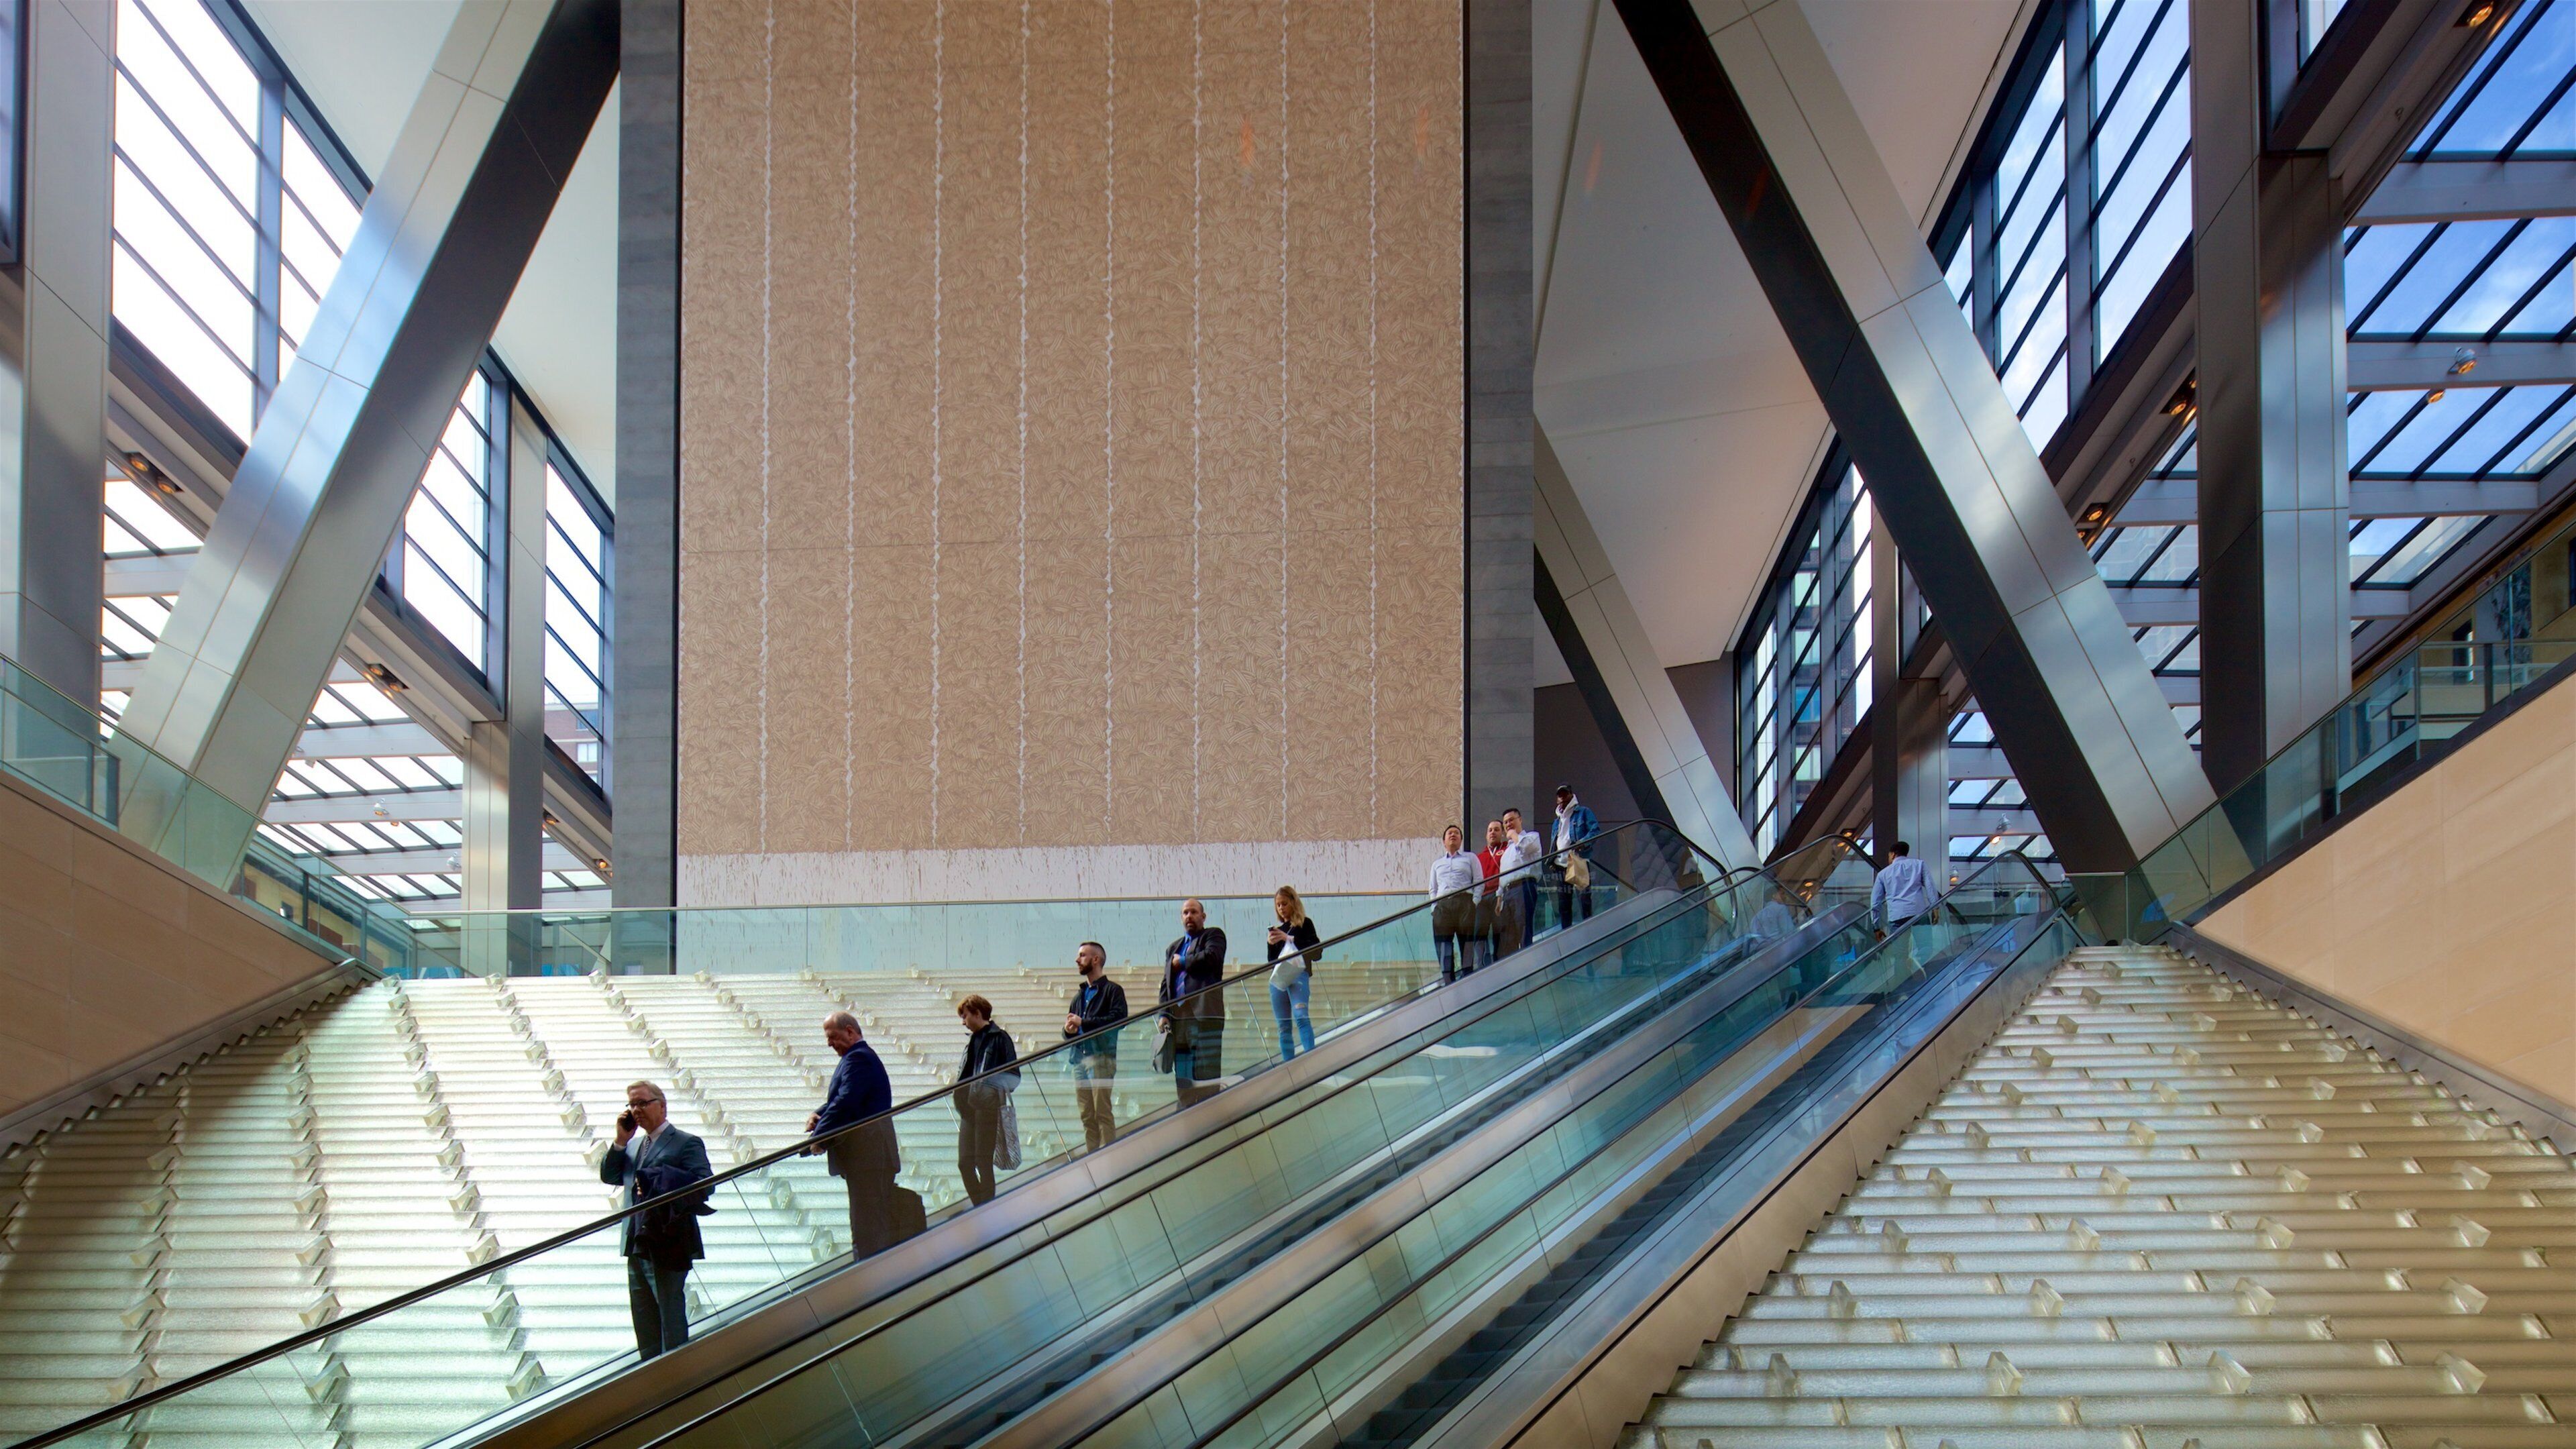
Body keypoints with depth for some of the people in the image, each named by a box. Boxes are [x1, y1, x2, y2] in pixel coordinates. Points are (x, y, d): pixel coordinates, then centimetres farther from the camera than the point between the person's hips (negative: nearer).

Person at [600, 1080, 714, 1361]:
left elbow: (704, 1185, -16)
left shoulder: (686, 1143, -6)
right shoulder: (635, 1146, 18)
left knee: (671, 1321, -2)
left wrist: (655, 1182, -22)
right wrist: (621, 1140, 3)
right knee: (645, 1326, 15)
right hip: (637, 1248, 8)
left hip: (667, 1248, -8)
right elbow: (609, 1176, 15)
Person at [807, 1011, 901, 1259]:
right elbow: (841, 1099, 23)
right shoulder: (860, 1056, 18)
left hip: (866, 1152, -11)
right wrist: (818, 1115, 4)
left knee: (867, 1223, -9)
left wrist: (818, 1136, -20)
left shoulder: (858, 1058, -16)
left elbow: (846, 1102, -25)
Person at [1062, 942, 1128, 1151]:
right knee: (1087, 1115, 4)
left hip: (1101, 1057, -7)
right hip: (1079, 1057, 7)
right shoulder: (1080, 994, 27)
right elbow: (1070, 1027, 30)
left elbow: (1118, 1018, -12)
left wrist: (1083, 1022, -12)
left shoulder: (1112, 990, 4)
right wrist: (1069, 1029, 4)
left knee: (1103, 1111, -12)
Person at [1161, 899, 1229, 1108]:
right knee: (1182, 1080, 3)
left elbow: (1212, 957, -11)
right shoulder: (1173, 949, 28)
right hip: (1178, 1018, 6)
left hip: (1204, 1014, -6)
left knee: (1206, 1076, -11)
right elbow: (1166, 984, 21)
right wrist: (1164, 1014, 7)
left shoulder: (1214, 935, 10)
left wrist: (1183, 962, 3)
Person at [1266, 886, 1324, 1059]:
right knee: (1283, 1026, 1)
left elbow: (1315, 951, -7)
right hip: (1278, 978, 6)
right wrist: (1271, 944, 1)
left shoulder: (1304, 924, 7)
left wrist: (1289, 939, -13)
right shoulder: (1278, 929, 22)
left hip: (1299, 975, -6)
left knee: (1301, 1016, -26)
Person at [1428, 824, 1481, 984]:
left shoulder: (1470, 858, 19)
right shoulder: (1437, 864, 29)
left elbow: (1479, 882, 9)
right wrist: (1434, 907, 5)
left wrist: (1475, 903, -6)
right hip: (1442, 905, 2)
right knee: (1443, 943, -9)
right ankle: (1447, 980, -12)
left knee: (1468, 941, -10)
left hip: (1464, 901, -2)